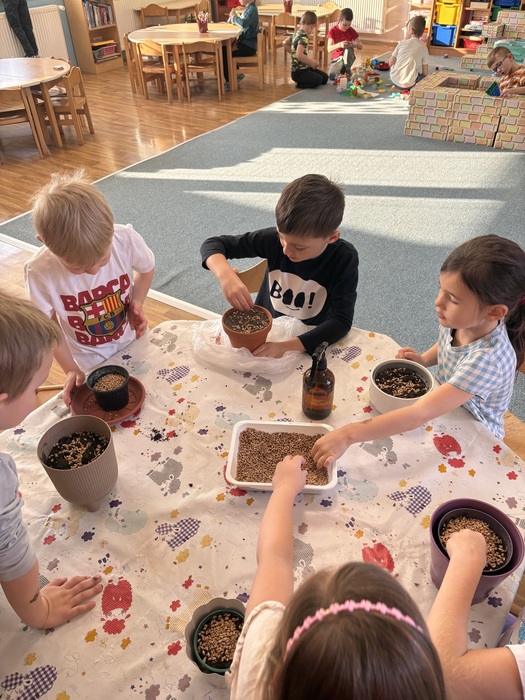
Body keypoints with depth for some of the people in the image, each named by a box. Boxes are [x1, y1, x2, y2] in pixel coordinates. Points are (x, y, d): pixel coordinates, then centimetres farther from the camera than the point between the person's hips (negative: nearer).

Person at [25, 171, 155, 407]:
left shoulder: (126, 239, -29)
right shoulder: (39, 272, -29)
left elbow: (146, 268, -4)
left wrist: (136, 304, -19)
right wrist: (70, 370, -17)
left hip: (133, 344, 1)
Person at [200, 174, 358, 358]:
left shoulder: (344, 258, -19)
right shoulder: (274, 239, -15)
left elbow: (341, 320, -22)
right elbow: (213, 244, -8)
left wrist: (287, 347, -35)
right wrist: (226, 275, -30)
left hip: (309, 343, -1)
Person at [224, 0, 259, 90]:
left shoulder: (252, 9, -17)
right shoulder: (248, 8, 12)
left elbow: (244, 23, -33)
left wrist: (234, 17, -18)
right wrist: (234, 20, -3)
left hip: (249, 46, -10)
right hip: (245, 42, 10)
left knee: (225, 55, -14)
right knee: (224, 49, 12)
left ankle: (229, 81, 0)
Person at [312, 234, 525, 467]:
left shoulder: (487, 360, -38)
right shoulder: (459, 321, -17)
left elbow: (419, 414, -45)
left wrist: (348, 435, -50)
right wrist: (423, 359, -11)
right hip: (443, 411, 6)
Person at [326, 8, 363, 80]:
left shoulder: (351, 31, -2)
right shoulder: (333, 30, -8)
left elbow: (361, 47, -1)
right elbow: (329, 49, -19)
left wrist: (356, 44, -26)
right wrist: (339, 45, -39)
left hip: (348, 57, 1)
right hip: (337, 58, -1)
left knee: (348, 48, -33)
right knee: (331, 76, -31)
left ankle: (348, 70, -12)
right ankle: (342, 69, 3)